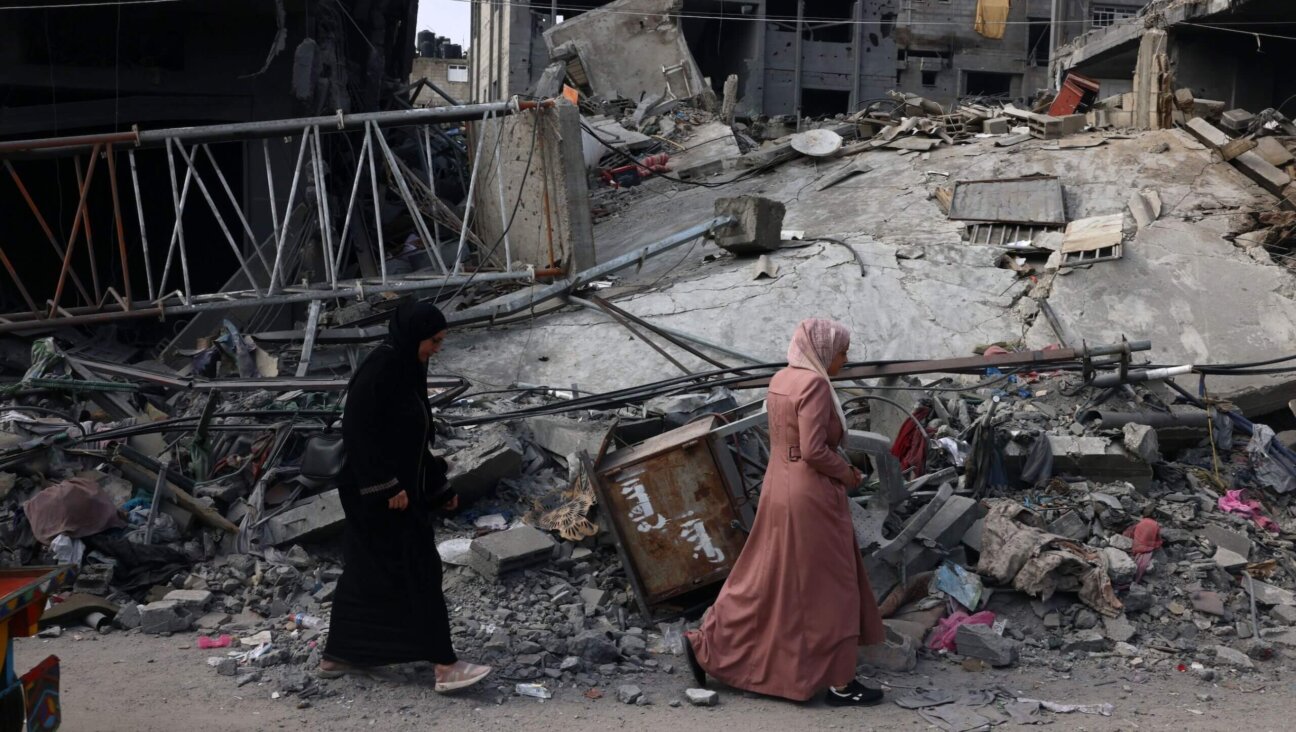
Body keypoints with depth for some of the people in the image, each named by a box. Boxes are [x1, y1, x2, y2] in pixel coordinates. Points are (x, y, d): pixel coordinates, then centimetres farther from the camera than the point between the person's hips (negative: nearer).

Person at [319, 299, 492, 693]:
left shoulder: (407, 369, 11)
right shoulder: (379, 368, -18)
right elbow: (359, 429, -23)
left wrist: (439, 487, 19)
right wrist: (388, 486, -23)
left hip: (399, 485, 10)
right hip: (379, 493, -10)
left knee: (369, 569, 16)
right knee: (417, 570, -8)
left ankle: (338, 655, 26)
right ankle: (445, 666, -5)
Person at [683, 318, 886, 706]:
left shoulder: (780, 380, 8)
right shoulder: (814, 384, -19)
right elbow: (814, 450, -24)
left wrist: (839, 467, 14)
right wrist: (845, 472, -7)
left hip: (780, 489, 9)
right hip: (811, 498, -9)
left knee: (766, 577, 17)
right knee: (827, 588, 2)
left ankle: (707, 645, 20)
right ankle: (839, 682, 12)